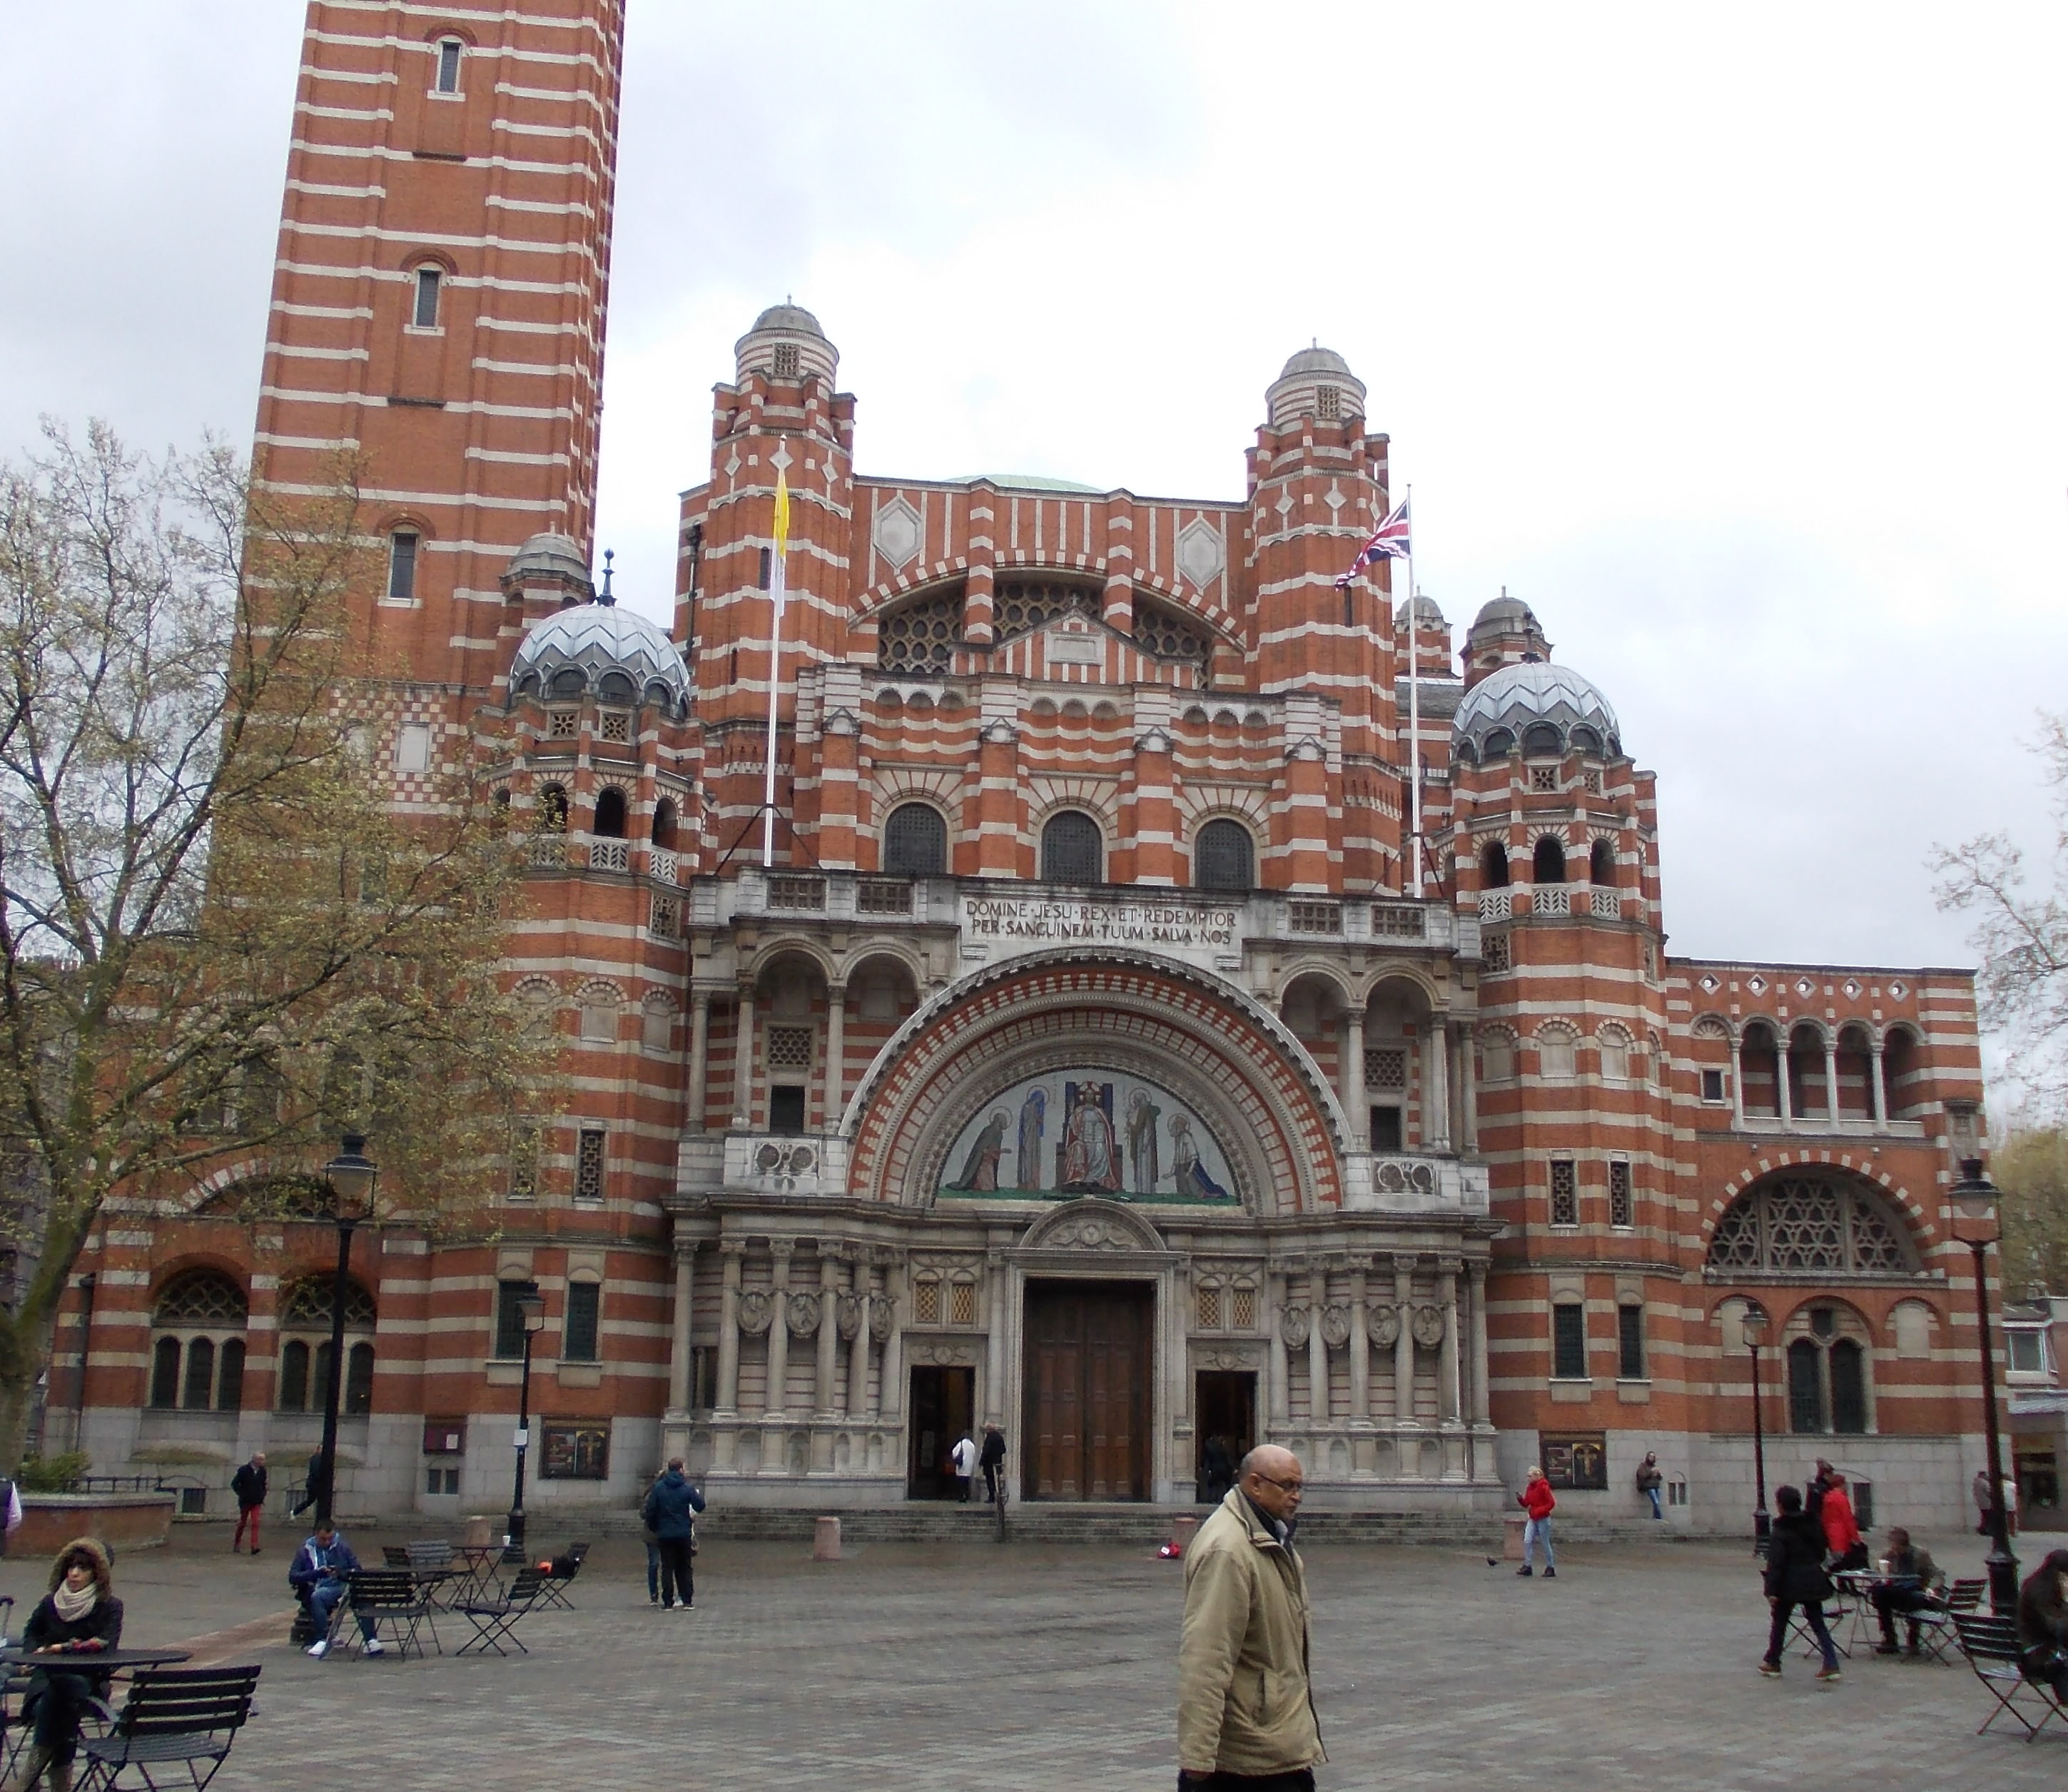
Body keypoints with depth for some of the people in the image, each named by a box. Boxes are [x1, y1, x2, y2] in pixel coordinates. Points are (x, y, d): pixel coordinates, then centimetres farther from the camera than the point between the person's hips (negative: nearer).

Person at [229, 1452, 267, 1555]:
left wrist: (262, 1495, 4)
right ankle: (236, 1544, 30)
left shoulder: (262, 1471, 2)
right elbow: (234, 1484, -7)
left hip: (256, 1502, 2)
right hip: (245, 1502, -2)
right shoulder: (244, 1470, -11)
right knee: (242, 1523, 10)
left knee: (255, 1523, -11)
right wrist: (242, 1494, -12)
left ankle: (254, 1547, -16)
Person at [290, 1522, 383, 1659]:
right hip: (322, 1589, 0)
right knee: (316, 1597, -38)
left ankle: (370, 1639, -34)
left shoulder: (342, 1547, 18)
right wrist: (317, 1573, -10)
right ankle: (324, 1639, -31)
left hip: (345, 1585, 0)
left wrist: (343, 1573, -10)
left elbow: (357, 1570, 13)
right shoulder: (305, 1551, 15)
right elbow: (293, 1577, 5)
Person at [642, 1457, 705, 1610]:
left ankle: (668, 1602, 1)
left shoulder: (658, 1487, -2)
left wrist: (653, 1528, 11)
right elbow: (700, 1506, -4)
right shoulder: (687, 1488, -5)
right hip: (684, 1534, 0)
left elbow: (650, 1510, -2)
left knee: (667, 1568, 4)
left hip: (664, 1534, 0)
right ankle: (687, 1600, 8)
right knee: (684, 1567, 11)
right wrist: (698, 1495, 17)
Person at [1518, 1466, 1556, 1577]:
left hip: (1543, 1519, -7)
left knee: (1545, 1544, 1)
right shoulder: (1529, 1487, 9)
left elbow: (1551, 1502, -15)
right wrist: (1520, 1499, -8)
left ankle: (1550, 1568, 11)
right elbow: (1526, 1504, 12)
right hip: (1532, 1519, 7)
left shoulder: (1543, 1487, -12)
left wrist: (1539, 1511, -21)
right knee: (1527, 1542, -3)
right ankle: (1527, 1566, -1)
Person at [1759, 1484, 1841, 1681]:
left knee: (1779, 1622, 10)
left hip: (1790, 1584, -5)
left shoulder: (1781, 1531, -14)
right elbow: (1821, 1553, 16)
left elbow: (1775, 1563, -17)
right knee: (1817, 1622, 8)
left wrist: (1772, 1590, -16)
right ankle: (1831, 1665, -4)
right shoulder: (1812, 1525, 6)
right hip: (1813, 1581, 5)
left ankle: (1772, 1663, 20)